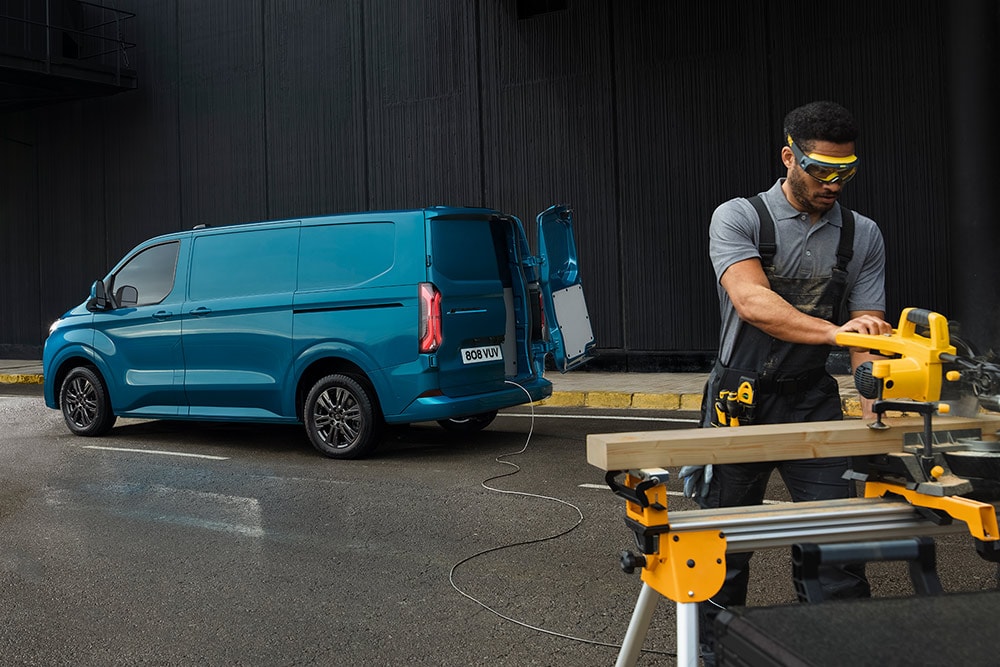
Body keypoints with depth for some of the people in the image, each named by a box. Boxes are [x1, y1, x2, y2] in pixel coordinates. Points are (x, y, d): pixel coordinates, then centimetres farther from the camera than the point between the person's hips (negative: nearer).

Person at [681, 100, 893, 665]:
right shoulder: (738, 218, -6)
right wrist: (833, 331, -37)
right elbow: (751, 301, -22)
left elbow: (868, 326, -1)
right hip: (741, 403, -2)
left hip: (814, 404, 3)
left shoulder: (863, 236, 5)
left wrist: (874, 400, -20)